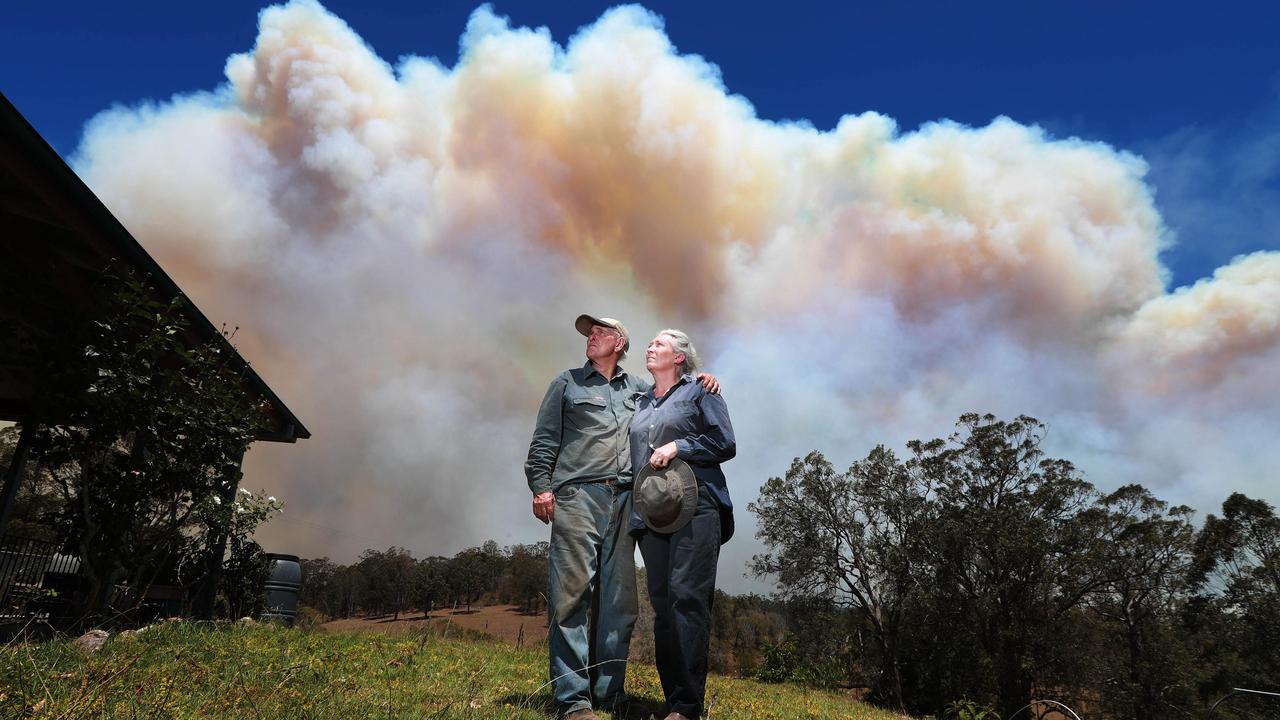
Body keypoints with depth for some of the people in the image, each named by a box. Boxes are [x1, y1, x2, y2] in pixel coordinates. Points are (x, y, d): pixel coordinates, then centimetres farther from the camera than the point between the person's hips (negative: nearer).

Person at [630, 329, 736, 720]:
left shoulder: (699, 392, 8)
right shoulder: (640, 403, 23)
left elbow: (725, 443, 0)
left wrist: (677, 447, -10)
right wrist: (636, 503, 14)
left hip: (696, 508, -5)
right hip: (652, 511, 6)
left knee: (687, 596, -13)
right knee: (662, 603, 3)